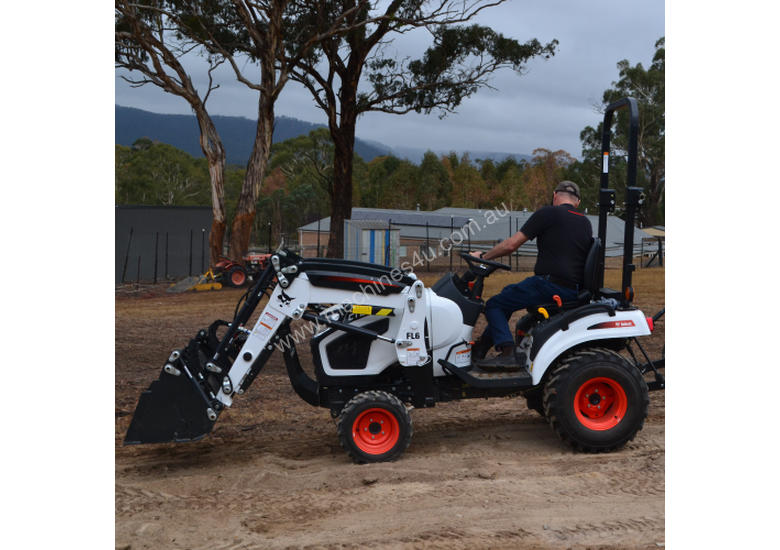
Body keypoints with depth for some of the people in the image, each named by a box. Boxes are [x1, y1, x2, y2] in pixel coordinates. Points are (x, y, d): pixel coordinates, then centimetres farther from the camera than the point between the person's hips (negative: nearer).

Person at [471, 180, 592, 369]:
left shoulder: (547, 213, -4)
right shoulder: (586, 223, 17)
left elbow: (511, 244, -6)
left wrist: (484, 256, 8)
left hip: (550, 284, -8)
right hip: (574, 292, 8)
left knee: (494, 305, 4)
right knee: (509, 291, 28)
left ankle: (507, 353, -14)